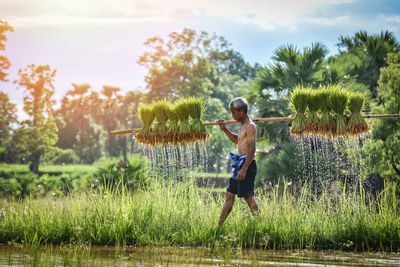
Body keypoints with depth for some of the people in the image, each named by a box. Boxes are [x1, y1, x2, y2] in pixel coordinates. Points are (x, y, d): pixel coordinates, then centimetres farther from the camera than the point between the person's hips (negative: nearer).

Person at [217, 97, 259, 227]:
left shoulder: (250, 126, -15)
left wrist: (244, 169, -30)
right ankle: (219, 225, 18)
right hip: (240, 163, 10)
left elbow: (252, 149, -23)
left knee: (248, 196, -8)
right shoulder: (243, 125, 16)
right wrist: (224, 129, 23)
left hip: (247, 164, -10)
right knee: (230, 194, 12)